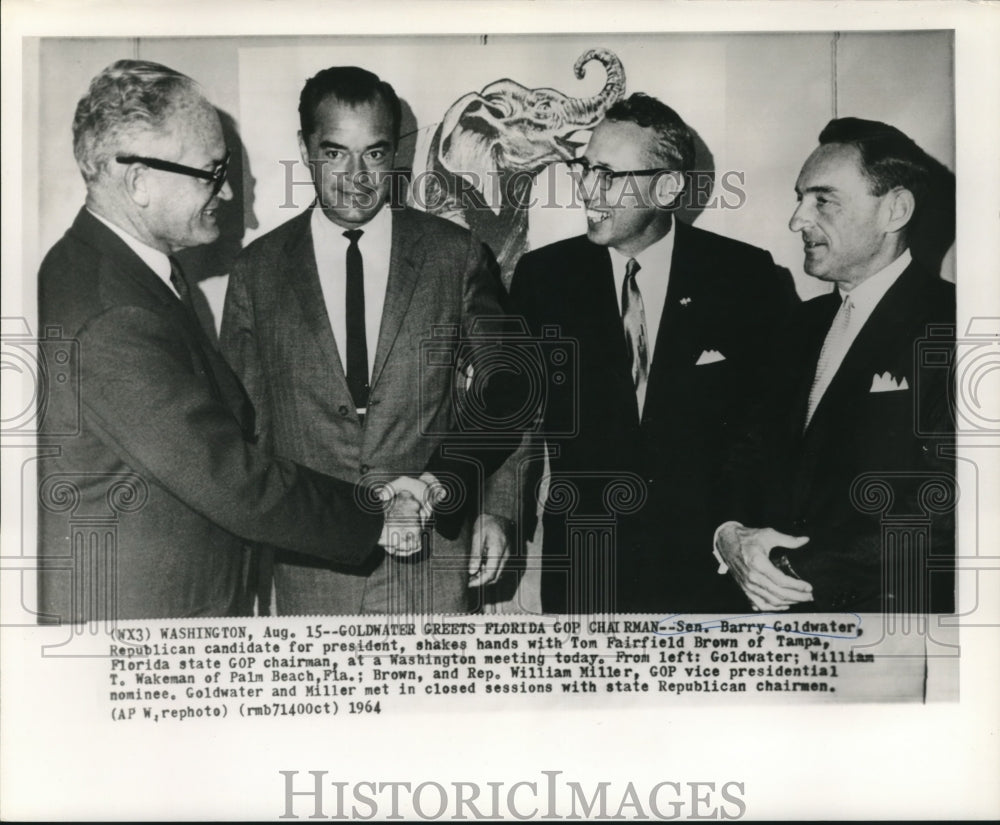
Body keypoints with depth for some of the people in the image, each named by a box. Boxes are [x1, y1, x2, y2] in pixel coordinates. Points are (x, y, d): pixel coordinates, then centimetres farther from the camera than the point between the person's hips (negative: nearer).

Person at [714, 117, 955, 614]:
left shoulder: (947, 327, -8)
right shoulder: (807, 323, 15)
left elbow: (944, 508, -16)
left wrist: (804, 570, -15)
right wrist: (729, 536, -6)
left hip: (889, 608, -5)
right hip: (773, 602, 6)